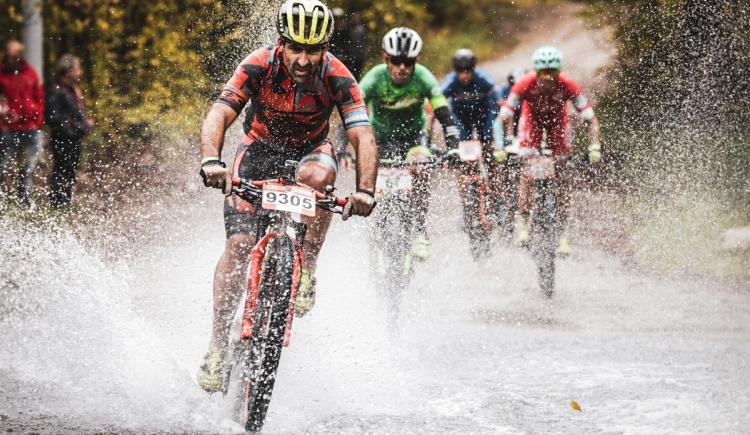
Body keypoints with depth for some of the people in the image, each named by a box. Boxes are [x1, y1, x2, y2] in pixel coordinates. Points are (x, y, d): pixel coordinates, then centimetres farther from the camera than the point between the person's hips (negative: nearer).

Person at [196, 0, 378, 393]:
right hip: (261, 147, 0)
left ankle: (306, 271, -16)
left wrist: (365, 191, -48)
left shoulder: (337, 77, -25)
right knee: (239, 243, -16)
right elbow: (218, 115, -34)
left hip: (310, 148, 0)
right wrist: (211, 161, -53)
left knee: (317, 175, -37)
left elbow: (363, 137, -31)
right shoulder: (258, 66, -26)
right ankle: (217, 348, -10)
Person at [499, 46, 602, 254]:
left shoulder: (568, 86, -34)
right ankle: (522, 220, -13)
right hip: (532, 119, 0)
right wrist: (506, 142, -42)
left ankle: (563, 231, -4)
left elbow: (590, 119, -29)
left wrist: (594, 147, -39)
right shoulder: (525, 84, -34)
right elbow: (505, 116, -29)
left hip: (557, 121, 0)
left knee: (563, 174, -8)